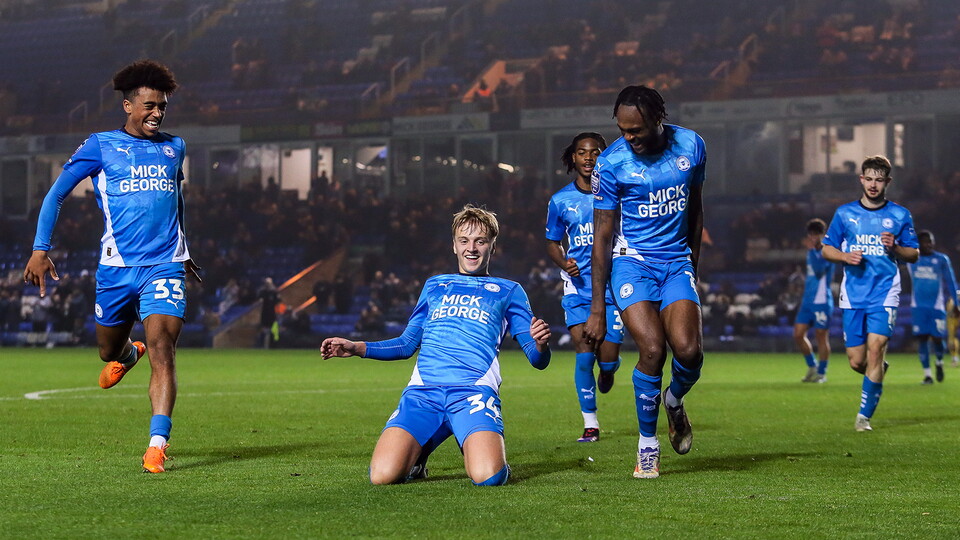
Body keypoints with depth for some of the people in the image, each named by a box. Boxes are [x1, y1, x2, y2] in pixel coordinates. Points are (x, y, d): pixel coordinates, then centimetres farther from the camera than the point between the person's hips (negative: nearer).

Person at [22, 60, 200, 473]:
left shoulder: (174, 148, 12)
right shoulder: (101, 146, 2)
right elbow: (56, 195, 4)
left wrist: (183, 251, 37)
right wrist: (40, 249, -5)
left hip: (164, 266, 0)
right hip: (116, 267, 0)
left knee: (162, 351, -17)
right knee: (109, 352, 14)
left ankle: (158, 443, -20)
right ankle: (128, 355, 52)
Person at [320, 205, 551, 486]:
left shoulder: (508, 291, 20)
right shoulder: (435, 286, 29)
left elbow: (537, 359, 13)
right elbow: (407, 344, 33)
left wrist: (540, 345, -12)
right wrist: (355, 347, 19)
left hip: (474, 391, -2)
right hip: (422, 391, 3)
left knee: (488, 476, -32)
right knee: (383, 474, -23)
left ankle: (473, 448, 5)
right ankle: (417, 452, 12)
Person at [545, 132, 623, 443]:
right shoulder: (560, 201, 6)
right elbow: (553, 243, 15)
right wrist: (564, 263, -5)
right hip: (578, 287, 1)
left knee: (608, 357, -5)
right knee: (584, 354, -9)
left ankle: (608, 370, 35)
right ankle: (590, 423, 4)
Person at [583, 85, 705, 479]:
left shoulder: (690, 145, -2)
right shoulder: (611, 163, -11)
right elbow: (602, 236, -6)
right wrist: (597, 308, -6)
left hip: (677, 260, 3)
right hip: (632, 262, -3)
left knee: (688, 350, -16)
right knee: (652, 349, -20)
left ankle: (674, 401, 20)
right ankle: (647, 444, -1)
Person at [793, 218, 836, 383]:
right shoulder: (811, 253, 16)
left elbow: (818, 270, -28)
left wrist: (812, 249, -24)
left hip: (822, 302, -8)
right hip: (807, 300, 8)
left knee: (821, 336, -2)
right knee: (798, 334, 3)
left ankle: (822, 373, 9)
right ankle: (812, 366, 20)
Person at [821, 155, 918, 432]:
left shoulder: (900, 215, 5)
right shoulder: (845, 213, 6)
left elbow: (914, 254, 10)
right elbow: (827, 249, 11)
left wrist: (894, 247, -11)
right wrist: (845, 256, -10)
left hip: (884, 294, -2)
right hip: (853, 295, 2)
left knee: (875, 349, -16)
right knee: (857, 361, -1)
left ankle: (864, 415, -7)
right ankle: (880, 368, 36)